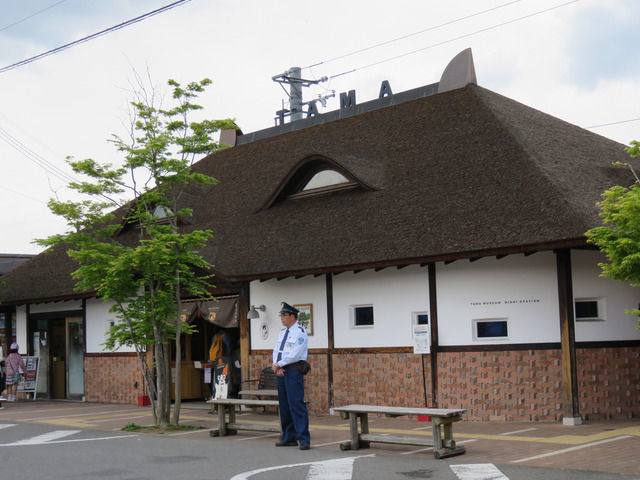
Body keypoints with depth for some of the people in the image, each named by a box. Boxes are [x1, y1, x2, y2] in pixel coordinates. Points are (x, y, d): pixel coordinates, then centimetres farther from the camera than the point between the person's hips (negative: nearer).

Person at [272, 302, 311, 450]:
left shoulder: (300, 332, -8)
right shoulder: (282, 332, 18)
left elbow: (294, 354, -16)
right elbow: (276, 351, 13)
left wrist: (279, 364, -11)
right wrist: (276, 367, -4)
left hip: (294, 371, -8)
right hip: (281, 371, 8)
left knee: (296, 404, -12)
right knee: (284, 405, 9)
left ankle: (304, 439, -10)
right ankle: (289, 438, 17)